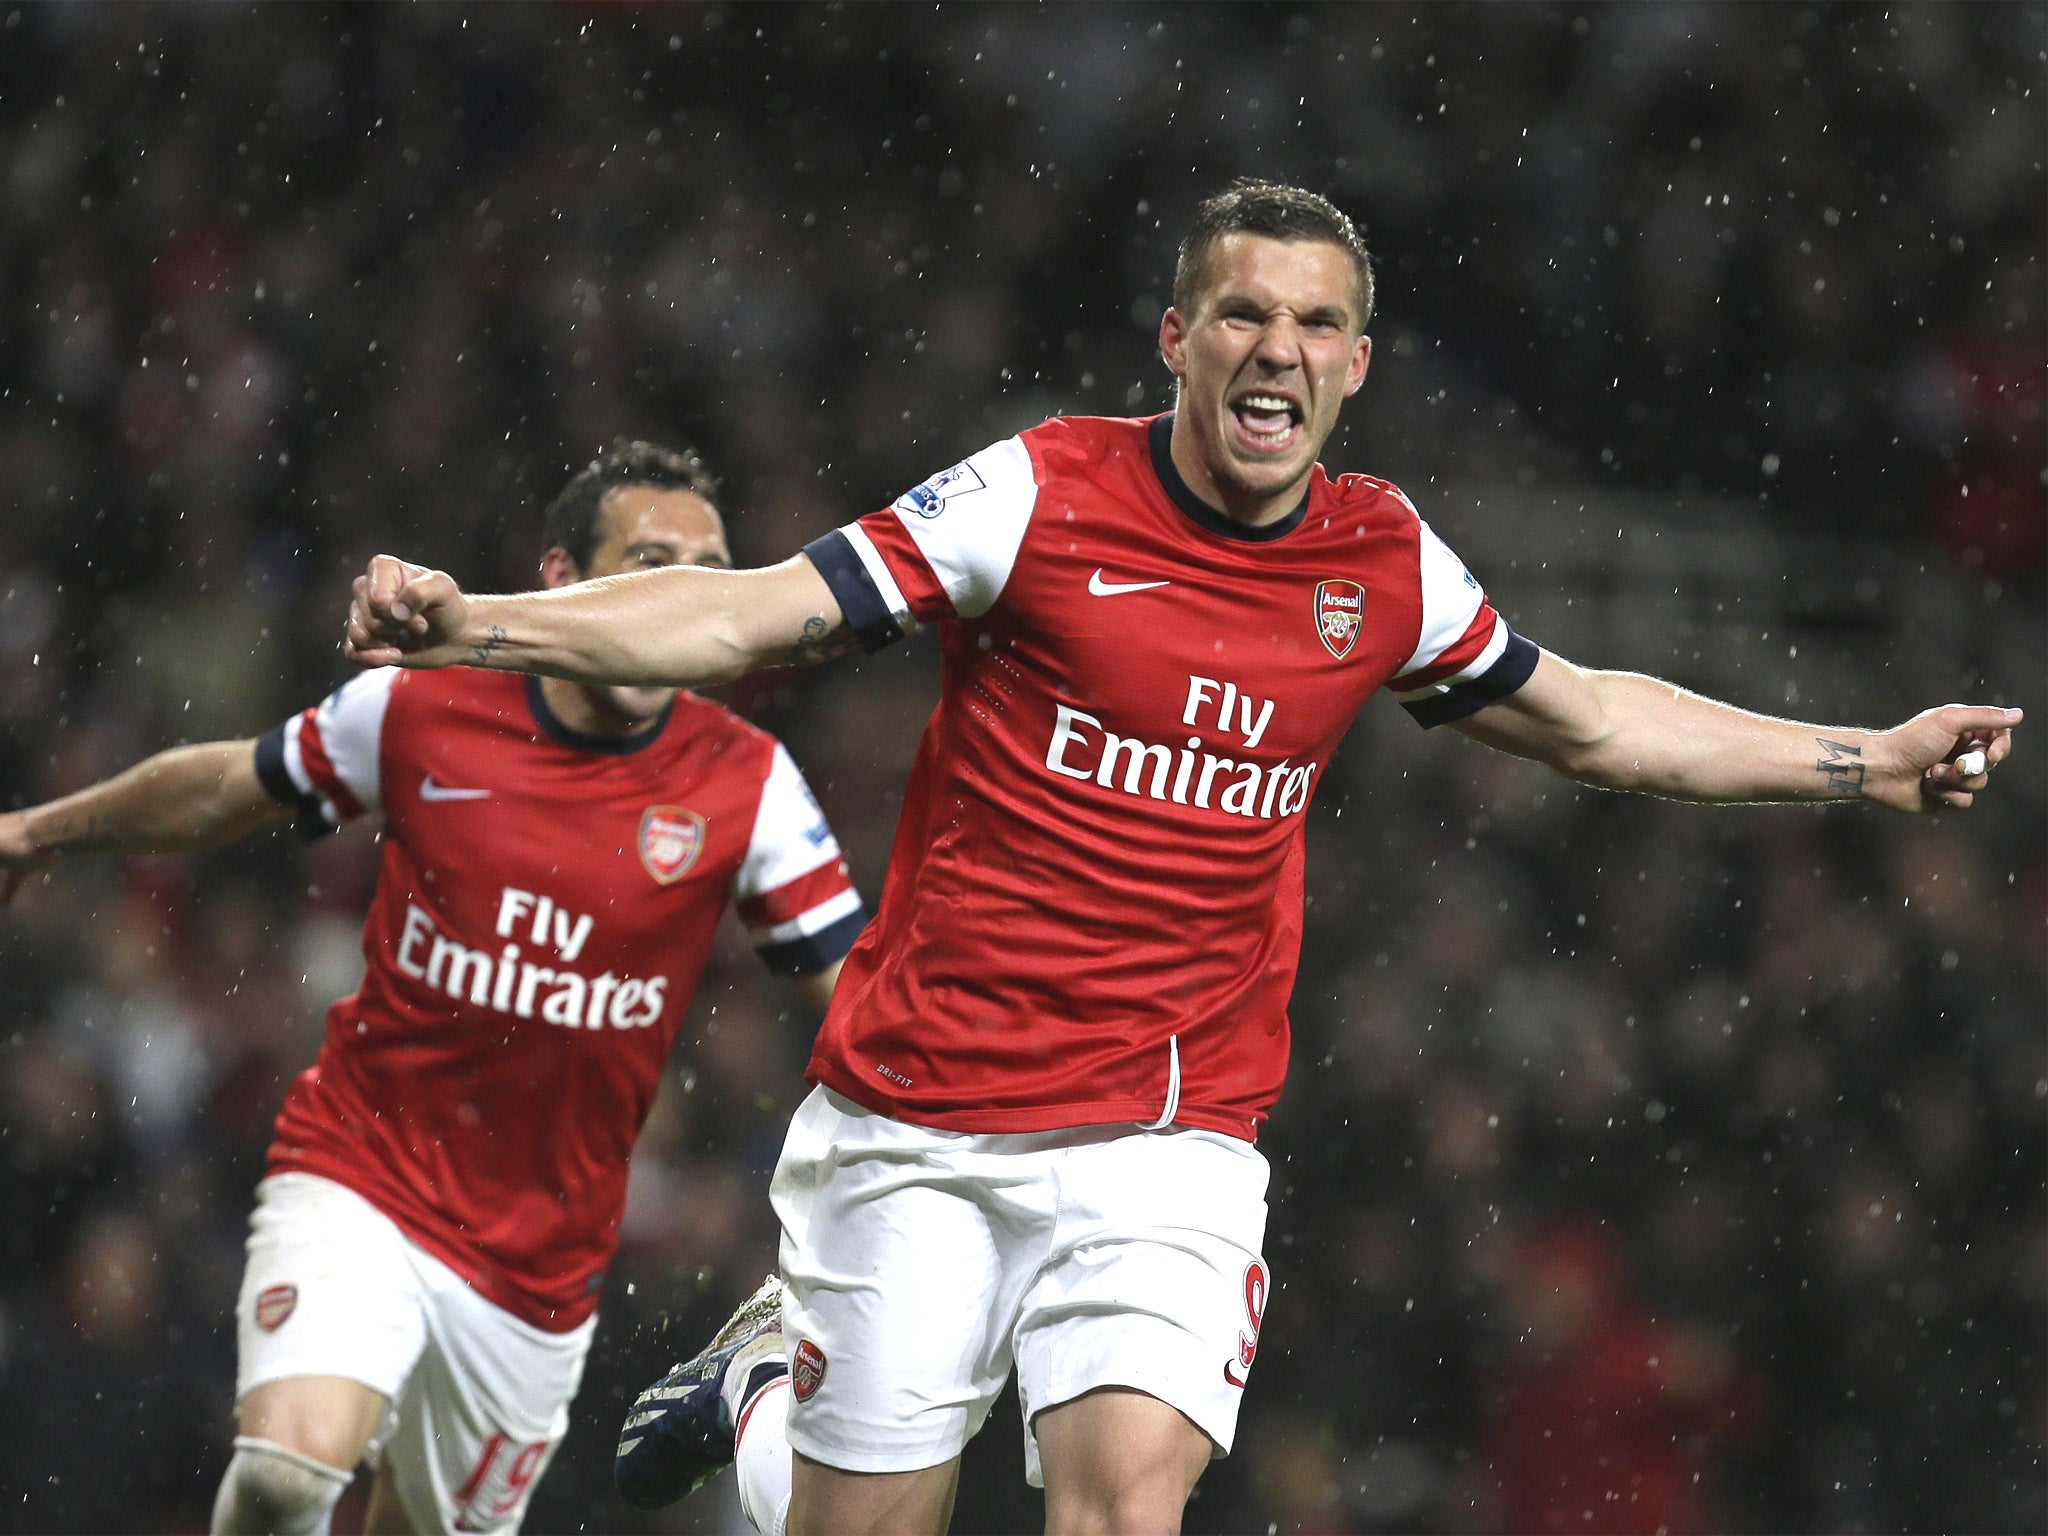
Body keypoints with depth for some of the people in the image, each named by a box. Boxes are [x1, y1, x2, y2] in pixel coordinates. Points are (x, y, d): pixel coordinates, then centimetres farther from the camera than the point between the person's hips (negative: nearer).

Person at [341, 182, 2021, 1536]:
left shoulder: (1384, 563, 5)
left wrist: (1863, 760, 20)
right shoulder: (1046, 494, -7)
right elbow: (747, 614, -9)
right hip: (920, 1122, -2)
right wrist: (468, 625, -20)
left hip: (1170, 1142, 2)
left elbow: (1590, 720, 21)